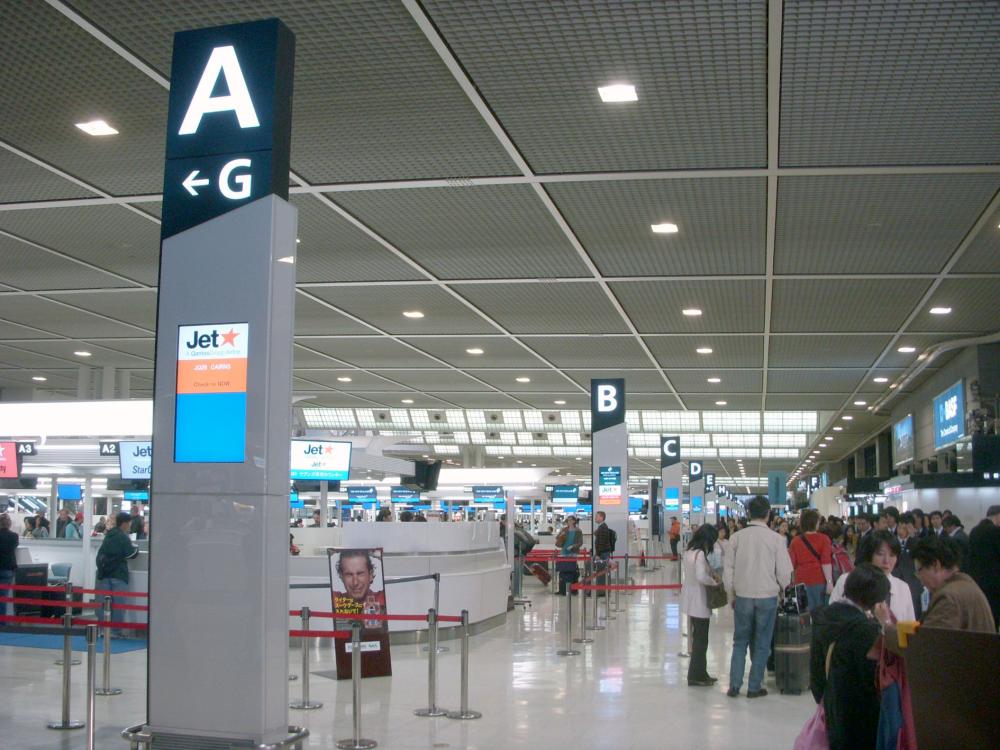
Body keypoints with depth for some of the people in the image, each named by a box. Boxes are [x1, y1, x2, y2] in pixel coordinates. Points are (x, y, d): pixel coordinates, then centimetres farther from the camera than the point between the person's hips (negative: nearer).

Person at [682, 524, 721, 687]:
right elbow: (701, 576, -30)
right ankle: (696, 676, 8)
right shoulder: (700, 554, -20)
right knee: (700, 639, 1)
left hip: (691, 599, 9)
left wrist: (711, 575, 7)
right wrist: (714, 582, -13)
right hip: (699, 601, -9)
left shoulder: (689, 551, 9)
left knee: (698, 637, 17)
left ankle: (700, 673, 26)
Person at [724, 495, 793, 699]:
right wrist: (781, 588, 16)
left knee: (740, 641, 13)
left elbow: (729, 568, 1)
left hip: (743, 596, 2)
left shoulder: (737, 537, -4)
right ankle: (754, 687, 13)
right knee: (761, 643, 10)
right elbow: (784, 572, -6)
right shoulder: (776, 539, -9)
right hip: (767, 596, -2)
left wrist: (731, 595, 14)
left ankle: (734, 685, 10)